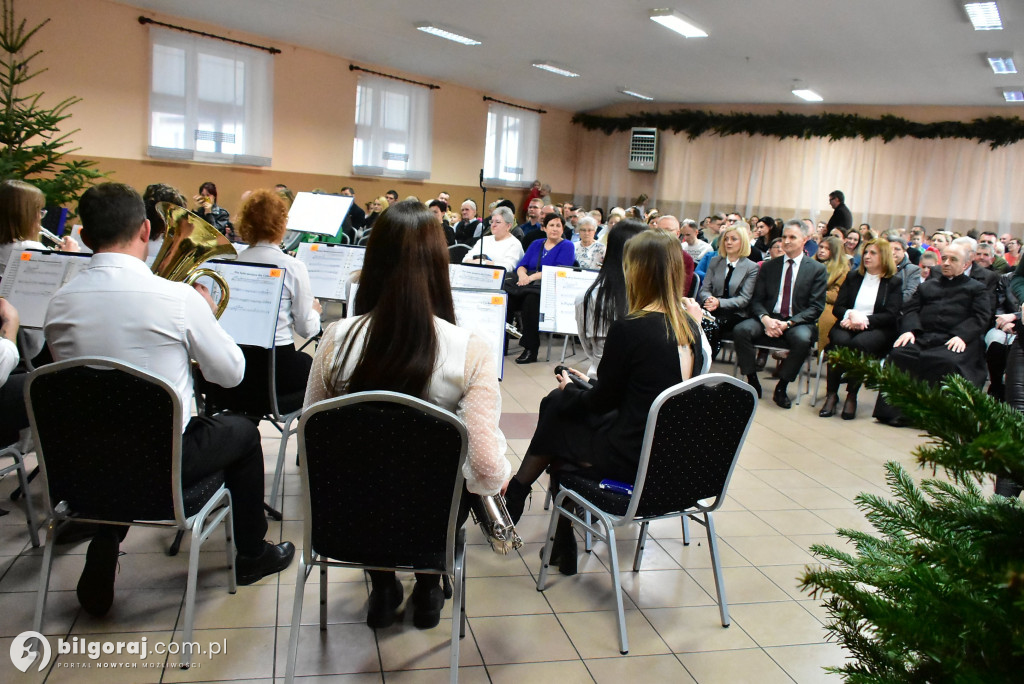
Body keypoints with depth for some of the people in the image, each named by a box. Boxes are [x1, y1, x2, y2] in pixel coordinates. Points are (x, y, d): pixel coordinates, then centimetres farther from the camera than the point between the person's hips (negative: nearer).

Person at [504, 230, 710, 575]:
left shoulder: (629, 328, -21)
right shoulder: (689, 326, 1)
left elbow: (602, 401, -9)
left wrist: (570, 389, 8)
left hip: (632, 459, -7)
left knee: (557, 408, 13)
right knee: (557, 403, 17)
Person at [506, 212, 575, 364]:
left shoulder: (567, 246, 6)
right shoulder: (536, 244, 24)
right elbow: (522, 264, 13)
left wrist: (533, 277, -18)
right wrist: (522, 275, -12)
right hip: (527, 282, 5)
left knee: (531, 299, -37)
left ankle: (531, 349, -30)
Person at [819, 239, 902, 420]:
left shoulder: (894, 283, 11)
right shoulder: (852, 277, 20)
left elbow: (891, 316, -2)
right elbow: (837, 308, 10)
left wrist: (864, 319, -15)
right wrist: (851, 314, -12)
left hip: (876, 330, -2)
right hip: (847, 326, 2)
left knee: (859, 343, -37)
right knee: (840, 341, -34)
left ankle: (852, 395, -27)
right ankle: (831, 394, -29)